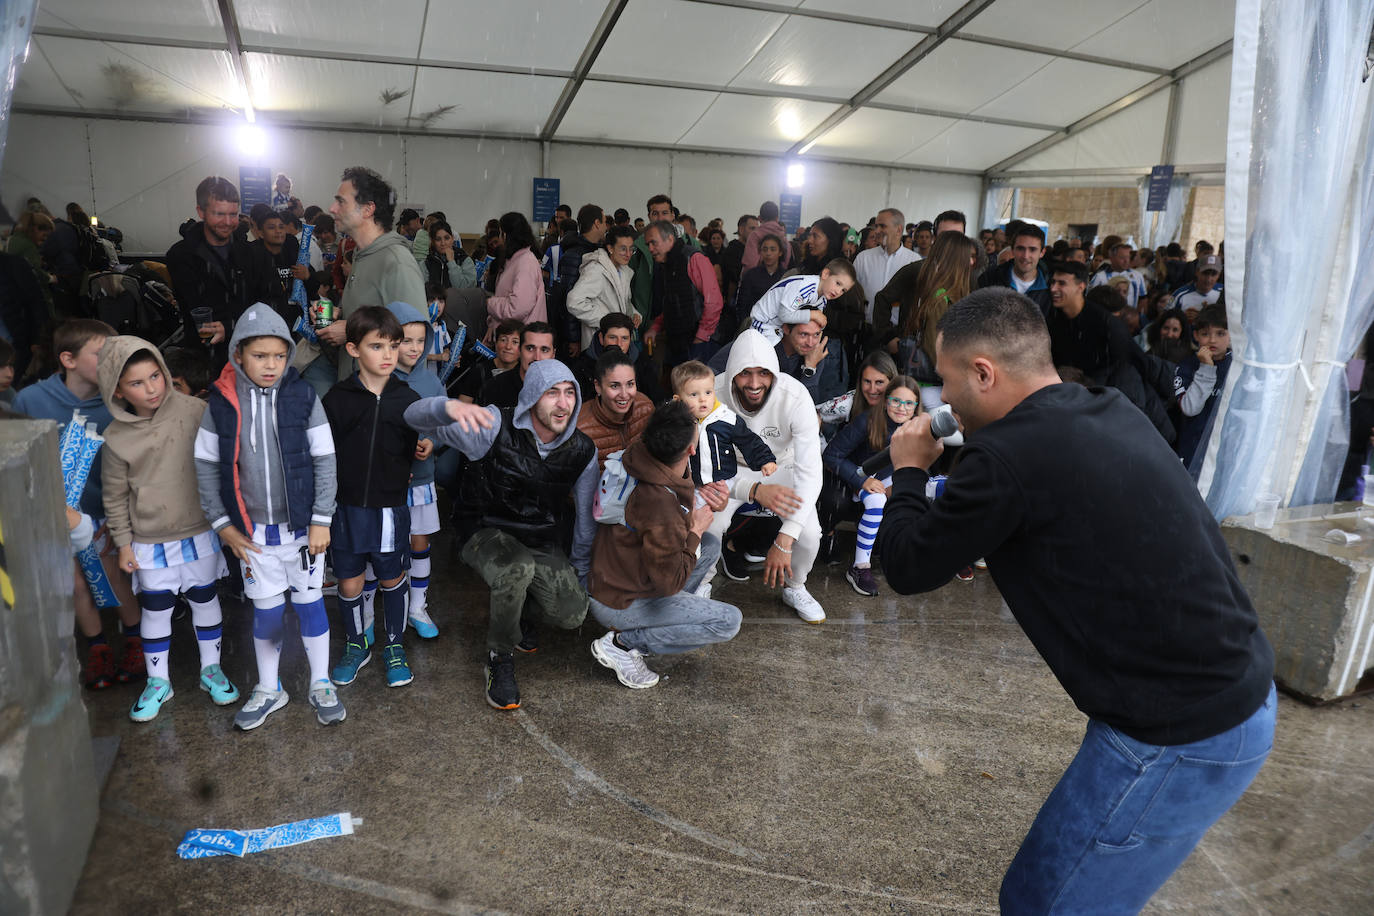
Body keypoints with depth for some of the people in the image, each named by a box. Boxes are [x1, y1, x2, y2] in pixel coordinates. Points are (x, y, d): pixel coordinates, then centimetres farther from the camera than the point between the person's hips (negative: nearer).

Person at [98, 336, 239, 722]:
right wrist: (123, 543, 4)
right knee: (155, 610, 10)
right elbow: (115, 496, 2)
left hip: (200, 531, 0)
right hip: (151, 541, 0)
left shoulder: (193, 411, -11)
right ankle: (157, 682, 28)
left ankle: (211, 669, 31)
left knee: (205, 600, 13)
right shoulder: (117, 438, -7)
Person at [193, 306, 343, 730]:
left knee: (310, 604, 8)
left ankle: (321, 685, 27)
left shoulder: (303, 396, -7)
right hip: (252, 531, 1)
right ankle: (268, 690, 31)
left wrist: (321, 520, -6)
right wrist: (222, 524, 2)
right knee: (266, 611, 9)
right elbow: (206, 464, 4)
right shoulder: (222, 402, -4)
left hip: (301, 525, -1)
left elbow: (324, 460, -4)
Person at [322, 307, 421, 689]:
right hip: (347, 506, 0)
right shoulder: (336, 399, -4)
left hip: (390, 507, 0)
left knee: (392, 579, 12)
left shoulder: (408, 399, -2)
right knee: (349, 583, 10)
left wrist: (425, 450, -14)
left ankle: (394, 646, 31)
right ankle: (356, 645, 33)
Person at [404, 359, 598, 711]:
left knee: (572, 614, -23)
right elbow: (415, 417, -21)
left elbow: (588, 514, 7)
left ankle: (519, 609, 16)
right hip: (492, 536, -3)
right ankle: (500, 658, -10)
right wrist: (450, 407, -46)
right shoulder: (498, 427, -16)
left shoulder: (582, 450, -5)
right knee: (518, 569, -39)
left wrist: (580, 573, 12)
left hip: (542, 546, 3)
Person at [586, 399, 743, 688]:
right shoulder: (662, 508, -35)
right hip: (617, 604, -9)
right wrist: (695, 531, -14)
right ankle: (622, 643, -5)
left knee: (711, 545, 12)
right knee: (729, 621, -9)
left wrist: (700, 498, 1)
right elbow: (670, 582, -26)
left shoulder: (636, 457, -9)